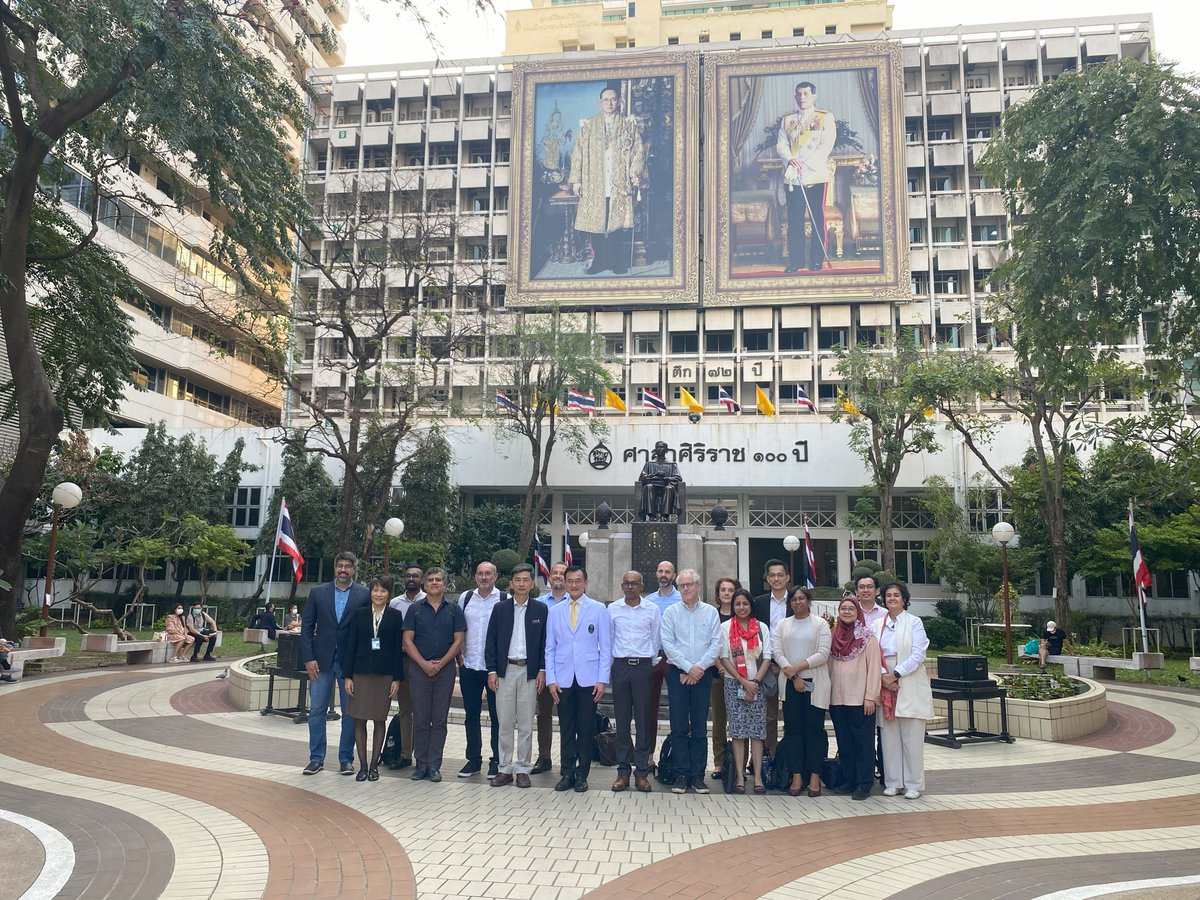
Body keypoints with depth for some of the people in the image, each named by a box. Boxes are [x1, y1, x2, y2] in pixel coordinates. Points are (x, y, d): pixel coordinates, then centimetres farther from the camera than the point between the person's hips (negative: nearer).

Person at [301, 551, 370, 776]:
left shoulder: (364, 595, 0)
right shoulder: (318, 593, 5)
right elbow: (307, 627, 4)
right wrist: (308, 658, -4)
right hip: (322, 661, 1)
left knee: (350, 712, 5)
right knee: (316, 711, 4)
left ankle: (346, 759, 16)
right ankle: (316, 758, 16)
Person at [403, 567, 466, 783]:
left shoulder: (454, 610, 6)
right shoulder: (415, 609, 5)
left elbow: (459, 640, 1)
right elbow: (407, 640, 0)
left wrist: (441, 663, -9)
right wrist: (424, 664, -10)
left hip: (445, 669, 0)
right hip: (419, 668, 0)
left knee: (439, 720, 2)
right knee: (420, 719, 3)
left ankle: (434, 766, 8)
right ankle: (420, 764, 11)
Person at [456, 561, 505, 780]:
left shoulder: (505, 600, -3)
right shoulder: (465, 598, 7)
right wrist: (458, 657, 5)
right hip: (469, 666, 3)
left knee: (497, 716, 4)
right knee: (471, 716, 11)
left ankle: (497, 761, 15)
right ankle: (473, 760, 22)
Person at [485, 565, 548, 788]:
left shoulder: (541, 609, 4)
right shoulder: (500, 608, 5)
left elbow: (545, 642, 4)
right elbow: (491, 641, 4)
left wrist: (542, 671, -3)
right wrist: (492, 671, -3)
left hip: (530, 671, 0)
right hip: (505, 670, 1)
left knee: (526, 724, 3)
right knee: (505, 723, 5)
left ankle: (522, 770, 12)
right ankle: (505, 768, 14)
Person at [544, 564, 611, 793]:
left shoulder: (599, 609, 2)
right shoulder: (555, 611, 8)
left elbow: (606, 647, 1)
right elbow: (550, 648, 9)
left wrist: (602, 679, -5)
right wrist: (550, 679, 0)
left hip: (588, 679, -1)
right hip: (563, 679, 2)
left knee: (586, 729, 3)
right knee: (566, 729, 5)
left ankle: (582, 775, 14)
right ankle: (567, 773, 16)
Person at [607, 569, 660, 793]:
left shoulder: (652, 609, 3)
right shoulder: (612, 609, 5)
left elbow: (656, 640, 9)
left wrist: (651, 663, 7)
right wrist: (609, 665, 7)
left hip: (643, 666, 0)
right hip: (620, 666, 1)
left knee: (644, 720, 1)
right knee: (622, 720, 4)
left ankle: (642, 771, 8)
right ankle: (623, 770, 10)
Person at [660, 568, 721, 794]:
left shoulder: (711, 612, 6)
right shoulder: (671, 612, 3)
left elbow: (716, 644, 0)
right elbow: (668, 644, -3)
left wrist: (699, 667, -10)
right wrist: (688, 668, -10)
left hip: (703, 674, 1)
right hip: (677, 673, 0)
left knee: (700, 727, 3)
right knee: (678, 726, 0)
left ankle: (698, 775, 9)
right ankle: (682, 774, 8)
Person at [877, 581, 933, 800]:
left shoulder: (914, 622, 1)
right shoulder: (878, 625, 11)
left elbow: (918, 654, -8)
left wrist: (896, 674, -13)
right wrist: (883, 676, -12)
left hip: (910, 685, -3)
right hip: (885, 684, 3)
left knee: (912, 737, -2)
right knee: (889, 735, 4)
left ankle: (913, 784, 7)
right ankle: (893, 782, 13)